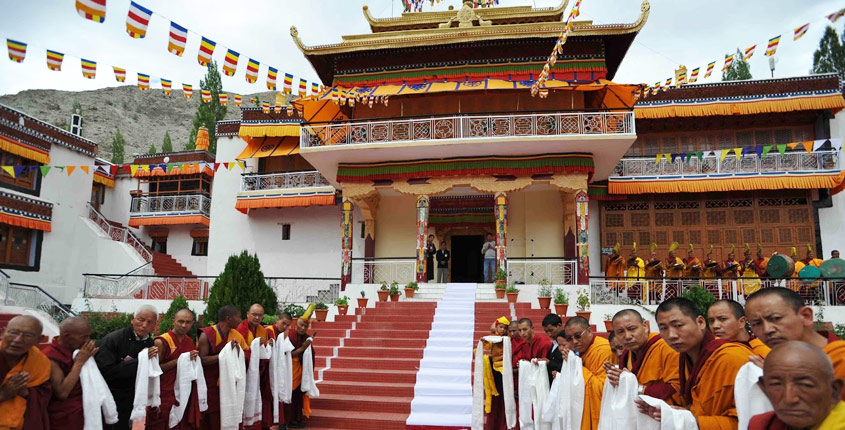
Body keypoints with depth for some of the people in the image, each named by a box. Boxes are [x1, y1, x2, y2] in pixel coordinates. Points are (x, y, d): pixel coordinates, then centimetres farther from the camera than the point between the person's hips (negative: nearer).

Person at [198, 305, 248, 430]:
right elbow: (202, 360, -20)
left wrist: (237, 348, -15)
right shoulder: (207, 335, -12)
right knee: (210, 419, 2)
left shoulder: (236, 335, 5)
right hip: (210, 386, -4)